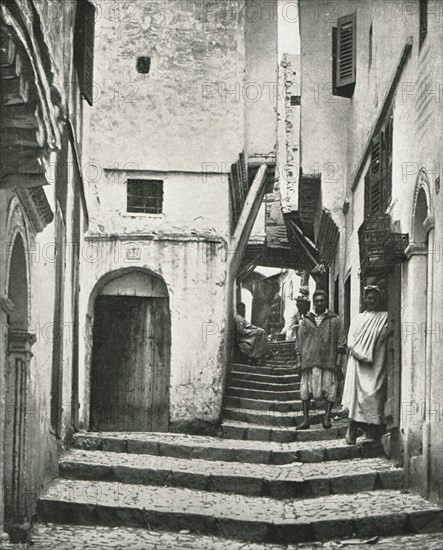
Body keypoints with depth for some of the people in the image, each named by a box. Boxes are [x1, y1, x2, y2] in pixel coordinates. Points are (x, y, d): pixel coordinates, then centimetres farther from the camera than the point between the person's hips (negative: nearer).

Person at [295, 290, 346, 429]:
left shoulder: (334, 320, 8)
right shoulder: (306, 320, 13)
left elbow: (340, 341, 6)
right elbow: (299, 341, 14)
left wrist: (339, 361, -2)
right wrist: (299, 360, 6)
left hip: (328, 360, -1)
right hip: (309, 360, 2)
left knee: (329, 388, -4)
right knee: (306, 388, -1)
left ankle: (327, 417, 4)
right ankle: (305, 419, 2)